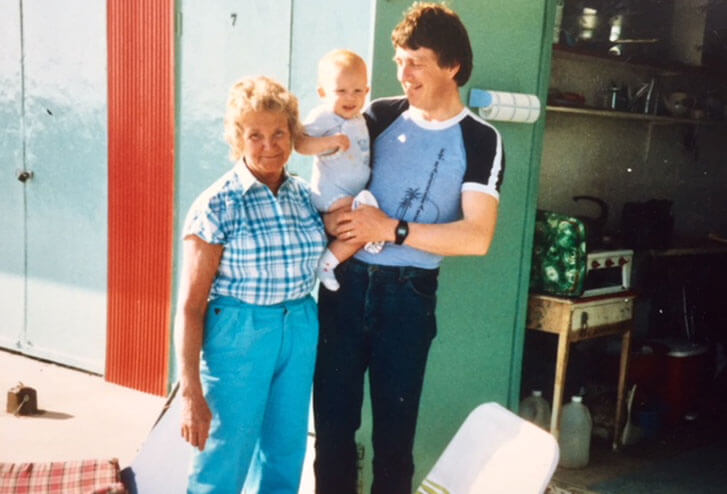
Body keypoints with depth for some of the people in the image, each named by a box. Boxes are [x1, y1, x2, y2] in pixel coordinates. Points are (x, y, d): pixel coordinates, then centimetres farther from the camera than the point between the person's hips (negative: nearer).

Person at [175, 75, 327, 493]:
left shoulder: (306, 196, 3)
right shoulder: (218, 205, -12)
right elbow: (191, 304, -13)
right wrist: (191, 393, -15)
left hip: (301, 332, 5)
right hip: (236, 335, -5)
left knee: (285, 458, 17)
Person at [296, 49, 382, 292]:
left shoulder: (360, 120, 14)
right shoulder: (323, 116, -12)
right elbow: (300, 142, -25)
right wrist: (332, 141, -34)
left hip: (357, 192, 9)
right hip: (331, 194, -9)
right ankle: (326, 263, -14)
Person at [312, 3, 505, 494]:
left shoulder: (480, 141, -4)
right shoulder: (379, 115, 5)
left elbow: (477, 237, -14)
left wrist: (392, 229, -18)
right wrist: (332, 214, -12)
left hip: (408, 295, -2)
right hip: (345, 284, 3)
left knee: (394, 430, 11)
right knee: (333, 421, 10)